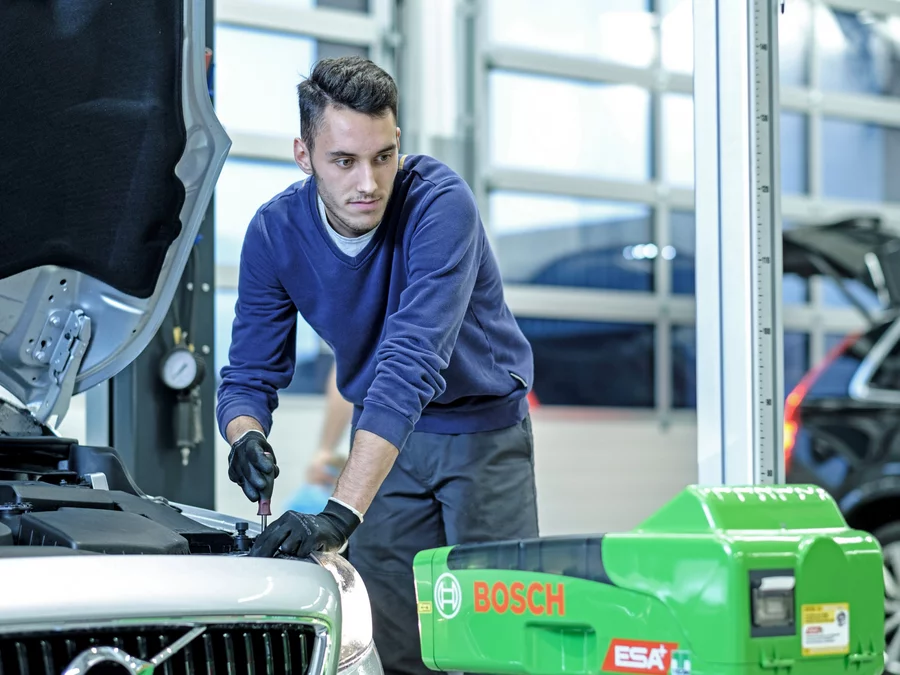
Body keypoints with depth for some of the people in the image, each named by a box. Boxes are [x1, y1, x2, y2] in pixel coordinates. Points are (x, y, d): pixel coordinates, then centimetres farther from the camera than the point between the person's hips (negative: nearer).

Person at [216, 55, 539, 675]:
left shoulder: (440, 202, -30)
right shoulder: (276, 232, -14)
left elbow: (410, 367, -40)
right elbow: (250, 375, -7)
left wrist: (339, 515, -48)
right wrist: (247, 437, -33)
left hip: (485, 427, -3)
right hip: (385, 434, 3)